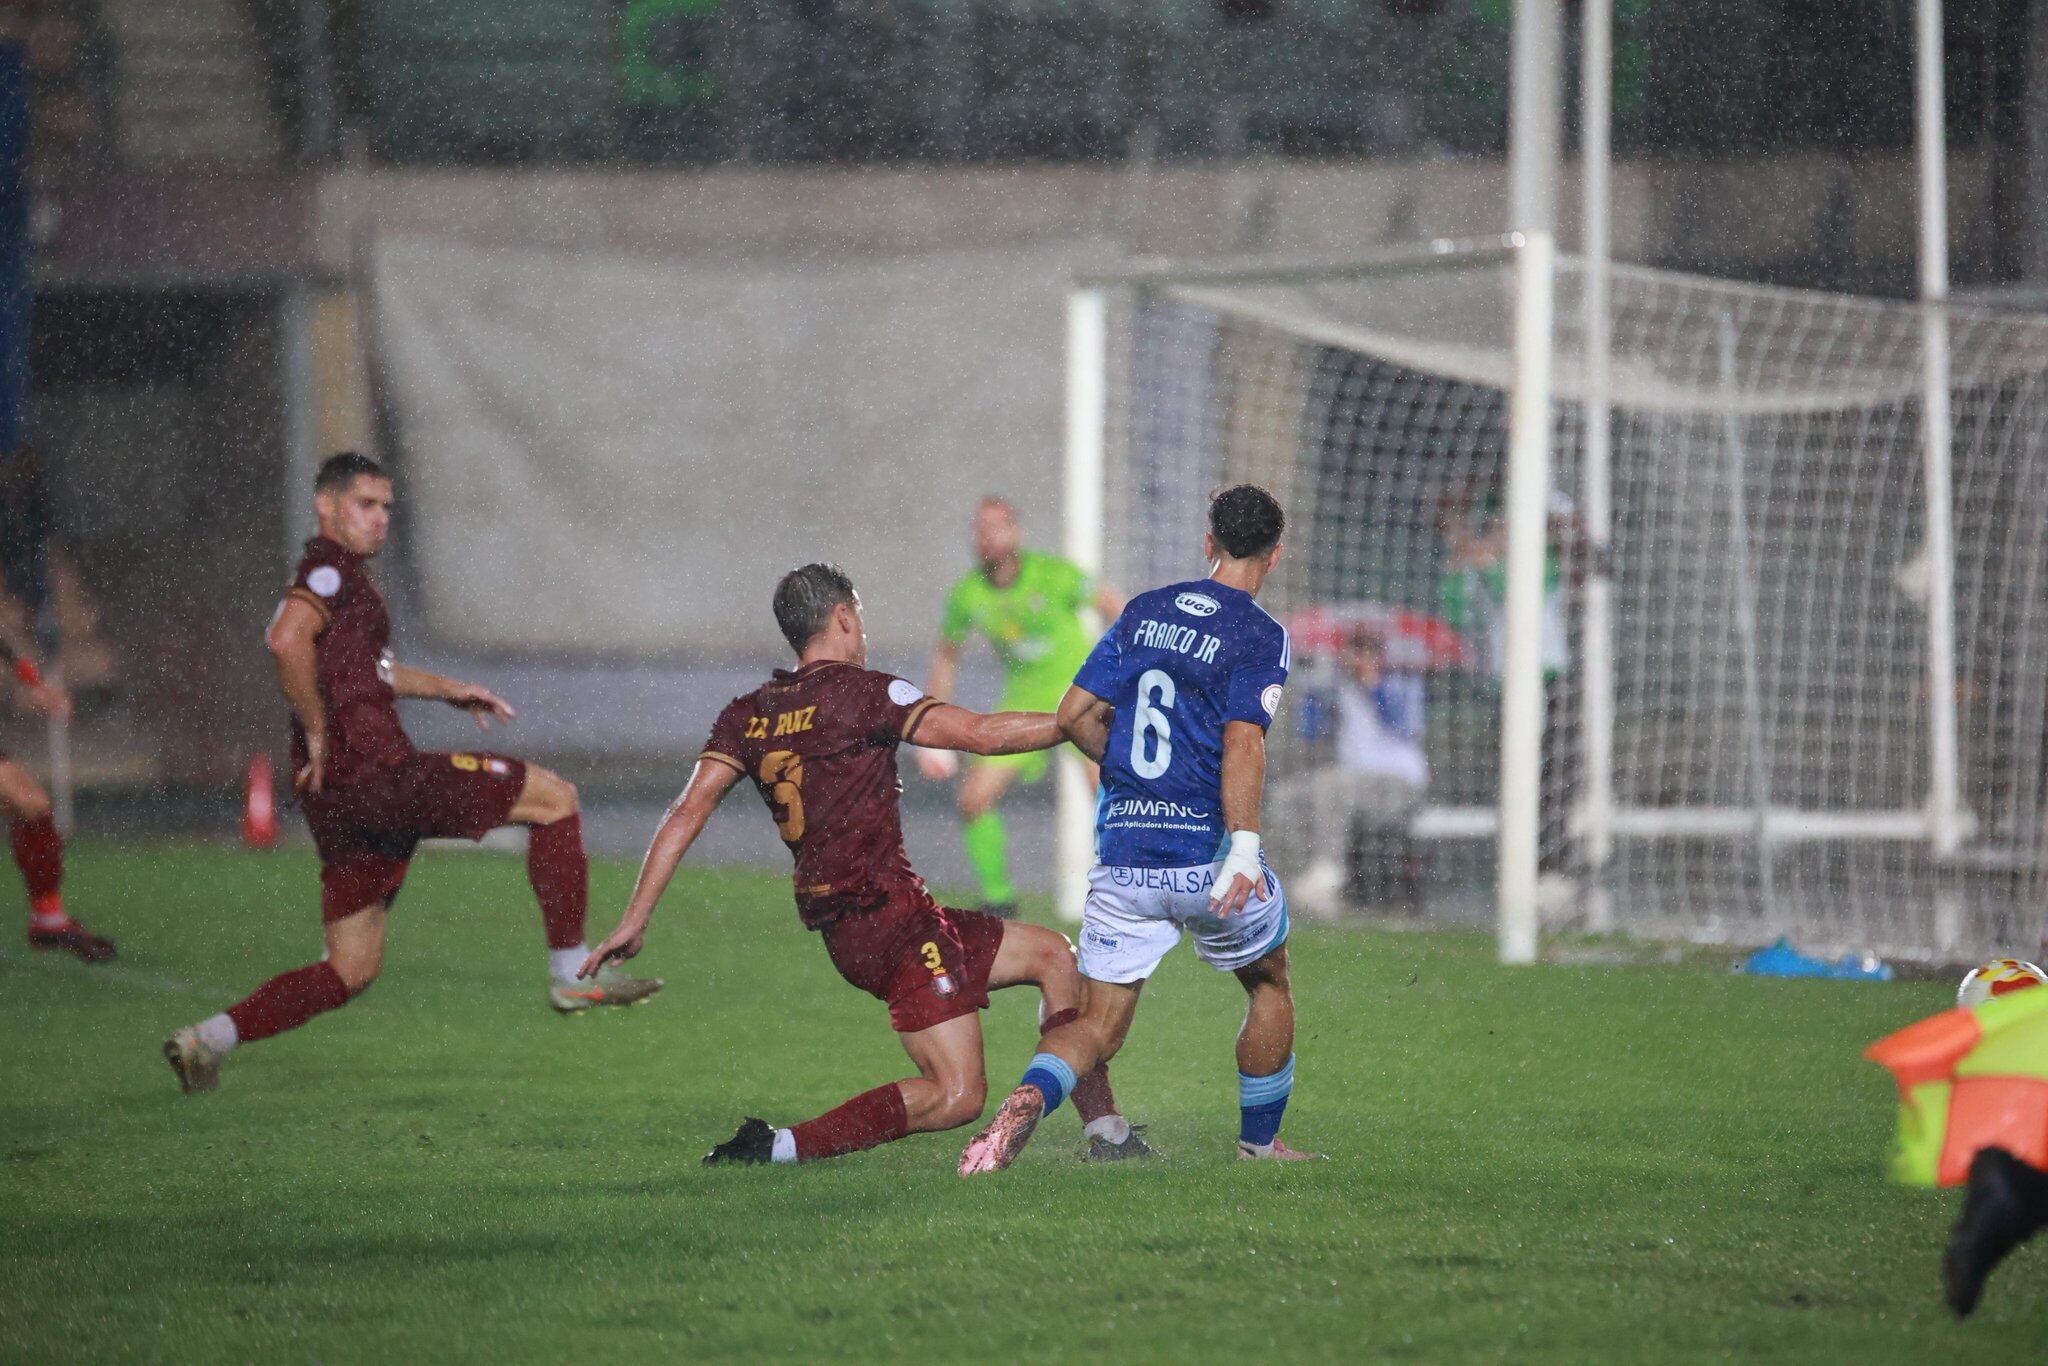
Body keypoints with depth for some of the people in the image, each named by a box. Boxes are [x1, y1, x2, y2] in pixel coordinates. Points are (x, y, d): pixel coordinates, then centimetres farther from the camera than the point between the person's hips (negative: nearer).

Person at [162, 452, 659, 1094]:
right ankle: (571, 975, -2)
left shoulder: (344, 576, 24)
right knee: (555, 798, -2)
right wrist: (319, 734, -19)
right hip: (376, 771, -10)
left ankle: (204, 1040, 5)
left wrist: (448, 690, 39)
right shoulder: (332, 568, -7)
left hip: (340, 800, 10)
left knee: (350, 972, 13)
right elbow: (288, 640, -27)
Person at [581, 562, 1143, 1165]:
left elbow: (688, 812, 2)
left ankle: (1107, 1134, 18)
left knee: (1054, 955, 18)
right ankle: (780, 1147, -16)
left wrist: (634, 921, 2)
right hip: (889, 911, -8)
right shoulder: (858, 692, -9)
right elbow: (981, 734, -14)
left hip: (841, 930, 8)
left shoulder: (748, 716, 10)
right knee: (957, 1094, -10)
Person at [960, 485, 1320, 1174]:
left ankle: (1029, 1098, -26)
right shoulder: (1259, 636, -5)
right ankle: (1259, 1142, 30)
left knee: (1098, 1026, 4)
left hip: (1123, 855, 4)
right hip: (1207, 851, -4)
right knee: (1271, 987, 23)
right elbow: (1242, 742, -19)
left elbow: (1074, 715, 10)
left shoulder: (1142, 613, 11)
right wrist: (1245, 847, -26)